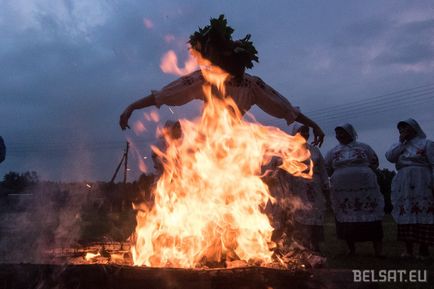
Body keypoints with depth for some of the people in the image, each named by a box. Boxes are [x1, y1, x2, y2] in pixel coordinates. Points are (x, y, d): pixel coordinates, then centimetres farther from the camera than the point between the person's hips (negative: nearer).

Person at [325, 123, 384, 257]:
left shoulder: (363, 147, 9)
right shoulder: (333, 151, 11)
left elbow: (374, 163, 13)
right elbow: (326, 169, 14)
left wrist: (363, 170, 5)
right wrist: (340, 173, 7)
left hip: (364, 188, -2)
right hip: (342, 191, 2)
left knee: (370, 217, -5)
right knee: (346, 220, 3)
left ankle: (378, 250, 0)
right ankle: (351, 249, 14)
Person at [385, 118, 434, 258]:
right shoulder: (399, 146, 19)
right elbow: (389, 157, 0)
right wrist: (401, 142, 0)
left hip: (421, 185, -5)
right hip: (403, 186, 5)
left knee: (423, 215, -8)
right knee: (405, 216, 2)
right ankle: (408, 249, 6)